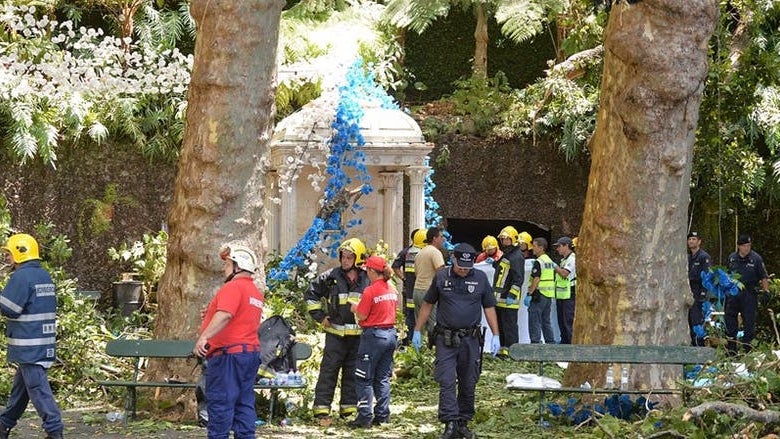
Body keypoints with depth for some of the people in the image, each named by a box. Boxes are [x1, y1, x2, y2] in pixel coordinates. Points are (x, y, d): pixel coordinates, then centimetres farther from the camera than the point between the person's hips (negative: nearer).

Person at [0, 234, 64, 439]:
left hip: (29, 345, -10)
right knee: (20, 386, 18)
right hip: (45, 343, 10)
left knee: (37, 387, -8)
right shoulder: (45, 276, 15)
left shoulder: (22, 276, -15)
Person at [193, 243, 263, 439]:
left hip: (228, 352, -10)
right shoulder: (255, 292, 20)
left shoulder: (233, 287, -11)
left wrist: (204, 336, -37)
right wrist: (209, 317, 28)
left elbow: (225, 315, -27)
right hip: (251, 352, 10)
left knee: (220, 402, -8)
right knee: (244, 402, 8)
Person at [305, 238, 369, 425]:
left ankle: (349, 408, 19)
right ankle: (322, 410, -4)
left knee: (353, 374, 10)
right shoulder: (330, 277, -1)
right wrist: (320, 316, 3)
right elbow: (311, 294, 10)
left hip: (359, 336, 2)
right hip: (336, 334, -2)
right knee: (329, 372, -4)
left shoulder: (367, 280, 2)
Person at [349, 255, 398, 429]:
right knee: (383, 378, 14)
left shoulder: (370, 291, -16)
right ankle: (382, 415, 15)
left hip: (374, 335, -7)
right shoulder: (392, 290, 6)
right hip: (390, 334, 7)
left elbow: (362, 316, -13)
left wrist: (355, 309, 7)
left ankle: (364, 417, -2)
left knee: (365, 379, 0)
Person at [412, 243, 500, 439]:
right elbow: (428, 304, 10)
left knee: (468, 384, 7)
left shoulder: (480, 278, 3)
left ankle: (463, 423, 17)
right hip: (446, 339, -1)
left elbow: (489, 308, 8)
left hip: (470, 340, 1)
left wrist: (495, 336, 2)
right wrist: (417, 331, 9)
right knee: (447, 382, -9)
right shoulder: (441, 277, 1)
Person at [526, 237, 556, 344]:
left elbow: (536, 279, -19)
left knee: (534, 321, -5)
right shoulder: (550, 261, 15)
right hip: (549, 295, 9)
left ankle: (535, 342, -8)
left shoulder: (539, 262, -13)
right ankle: (551, 342, 16)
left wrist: (529, 294, -18)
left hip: (539, 294, -9)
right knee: (546, 321, 15)